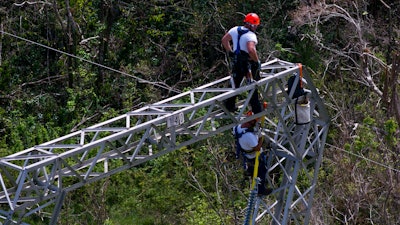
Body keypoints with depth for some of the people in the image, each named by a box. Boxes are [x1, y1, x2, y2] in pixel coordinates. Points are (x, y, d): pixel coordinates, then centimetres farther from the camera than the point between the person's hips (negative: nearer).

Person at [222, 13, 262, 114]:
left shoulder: (235, 30, 3)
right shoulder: (251, 35, -20)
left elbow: (224, 40, 11)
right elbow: (251, 49, -35)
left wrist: (230, 52, 18)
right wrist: (257, 61, -23)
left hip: (236, 61, 7)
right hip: (247, 63, -7)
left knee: (236, 84, 21)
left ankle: (229, 105, 28)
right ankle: (257, 110, 8)